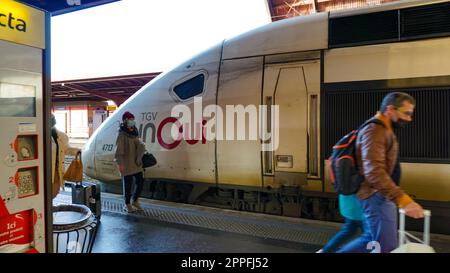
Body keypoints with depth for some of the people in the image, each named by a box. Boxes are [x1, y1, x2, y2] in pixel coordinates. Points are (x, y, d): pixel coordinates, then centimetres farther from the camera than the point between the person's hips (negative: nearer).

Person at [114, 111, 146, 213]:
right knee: (128, 185, 4)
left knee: (140, 182, 9)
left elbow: (140, 145, 18)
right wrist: (120, 164, -17)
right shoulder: (122, 135, -11)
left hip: (136, 164, 7)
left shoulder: (134, 134, 12)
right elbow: (119, 150, -14)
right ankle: (127, 204, 20)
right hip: (127, 165, -7)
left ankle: (135, 201, 28)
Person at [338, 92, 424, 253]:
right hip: (376, 196, -11)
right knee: (387, 247, -3)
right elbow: (374, 172, -31)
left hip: (380, 195, 11)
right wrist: (403, 199, -36)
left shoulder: (383, 130, 17)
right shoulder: (374, 131, -18)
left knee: (370, 239, 17)